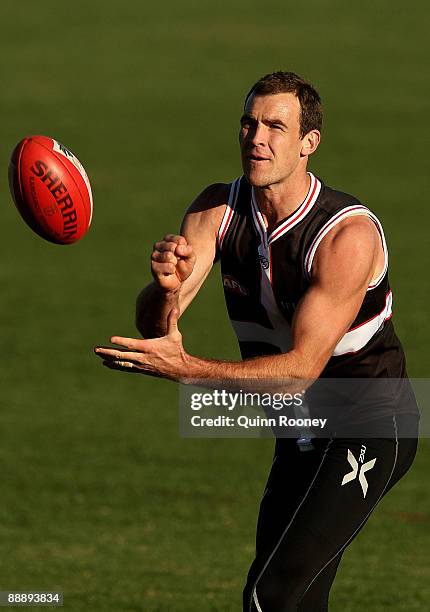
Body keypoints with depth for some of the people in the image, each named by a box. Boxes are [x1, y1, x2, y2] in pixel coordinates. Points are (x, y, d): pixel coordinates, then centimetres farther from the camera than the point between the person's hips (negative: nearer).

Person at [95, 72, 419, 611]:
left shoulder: (349, 234, -24)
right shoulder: (218, 210, -6)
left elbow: (302, 368, -29)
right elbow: (152, 325, -15)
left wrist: (188, 369, -39)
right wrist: (165, 288, -39)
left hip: (370, 430, -7)